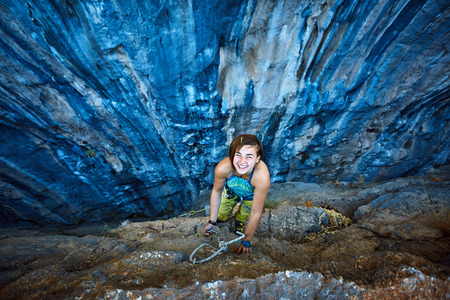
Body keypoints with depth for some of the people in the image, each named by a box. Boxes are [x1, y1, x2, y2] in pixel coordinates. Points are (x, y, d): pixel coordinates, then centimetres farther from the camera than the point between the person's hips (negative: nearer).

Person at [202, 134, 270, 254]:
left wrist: (246, 241, -18)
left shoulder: (262, 177, -46)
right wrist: (212, 221, -10)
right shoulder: (223, 167, -42)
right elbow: (216, 191, -19)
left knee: (243, 217, 20)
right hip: (230, 190, 2)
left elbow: (256, 212, -31)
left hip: (251, 195, -1)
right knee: (221, 217, 21)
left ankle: (240, 221, 54)